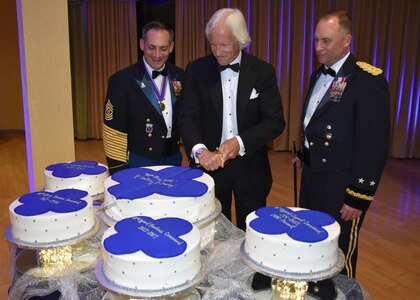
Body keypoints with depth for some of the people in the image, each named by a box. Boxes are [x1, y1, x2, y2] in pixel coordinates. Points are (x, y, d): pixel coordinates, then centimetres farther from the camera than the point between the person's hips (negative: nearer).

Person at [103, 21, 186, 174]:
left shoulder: (180, 76, 2)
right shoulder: (121, 80, -10)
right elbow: (114, 131, -9)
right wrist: (119, 170, -10)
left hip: (174, 160, 4)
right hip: (138, 164, -4)